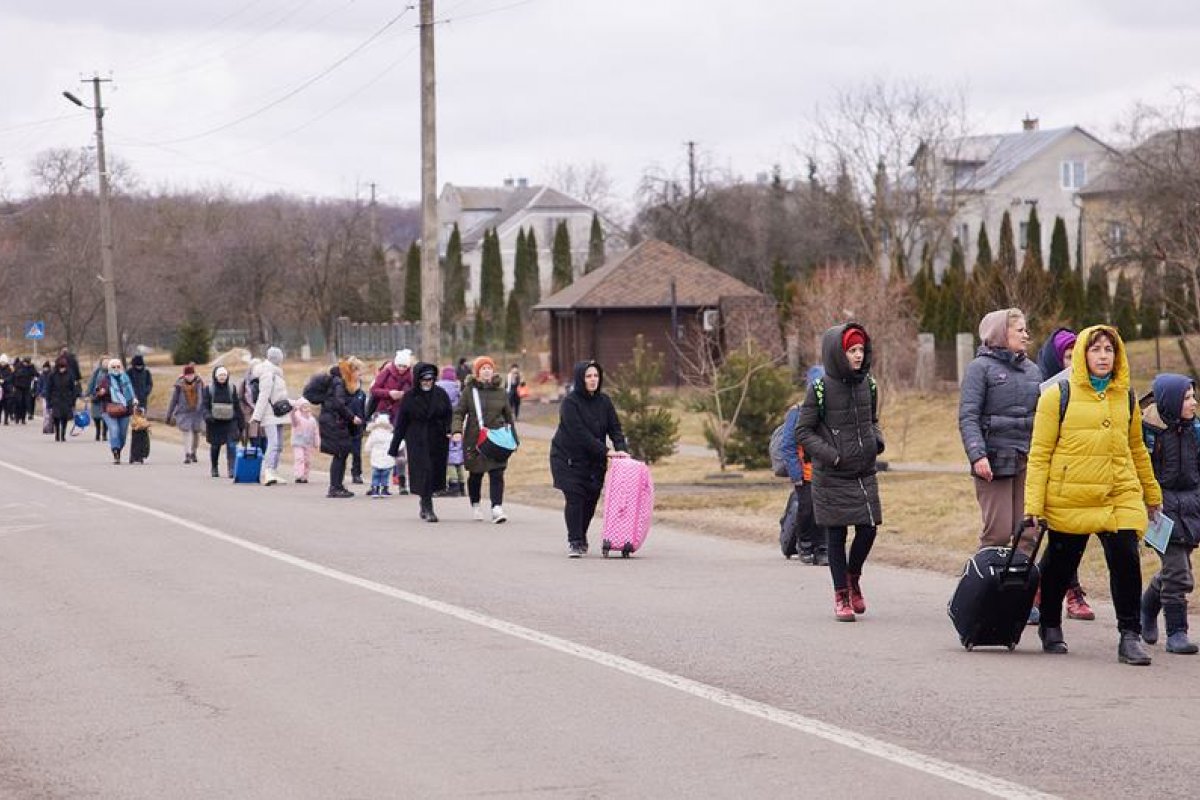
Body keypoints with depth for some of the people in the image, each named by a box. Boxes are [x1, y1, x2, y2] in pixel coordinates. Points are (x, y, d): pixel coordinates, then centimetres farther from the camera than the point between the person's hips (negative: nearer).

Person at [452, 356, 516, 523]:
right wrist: (457, 430, -18)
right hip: (474, 439, -1)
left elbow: (508, 415, 14)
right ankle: (475, 505, 31)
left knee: (497, 474, -10)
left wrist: (513, 437, 15)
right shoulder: (469, 390, 0)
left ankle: (497, 508, -14)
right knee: (475, 474, 11)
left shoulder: (500, 391, 7)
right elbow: (459, 413, -1)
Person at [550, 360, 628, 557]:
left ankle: (581, 539, 21)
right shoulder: (570, 402, -16)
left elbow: (615, 428, 1)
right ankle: (575, 542, -8)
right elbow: (580, 434, -23)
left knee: (591, 499, 3)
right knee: (574, 498, -13)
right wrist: (606, 451, -27)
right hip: (568, 458, -5)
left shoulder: (603, 401, 3)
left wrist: (621, 449, -18)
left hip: (594, 460, 5)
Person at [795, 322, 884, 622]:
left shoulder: (867, 384, 6)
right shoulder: (820, 389, -9)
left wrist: (878, 440, 0)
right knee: (836, 535, 3)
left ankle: (853, 577, 28)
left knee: (868, 529, 0)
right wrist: (831, 455, -16)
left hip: (864, 473, 4)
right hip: (831, 477, -4)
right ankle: (841, 596, 14)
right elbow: (803, 431, -5)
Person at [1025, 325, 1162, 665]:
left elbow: (1136, 449, 23)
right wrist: (1033, 503, -10)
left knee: (1126, 560, -12)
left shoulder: (1125, 397, 10)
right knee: (1060, 564, 10)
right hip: (1069, 499, -3)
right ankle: (1050, 627, 33)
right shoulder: (1057, 396, -3)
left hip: (1121, 497, 3)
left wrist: (1152, 494, 28)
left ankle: (1130, 636, -5)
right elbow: (1039, 454, -4)